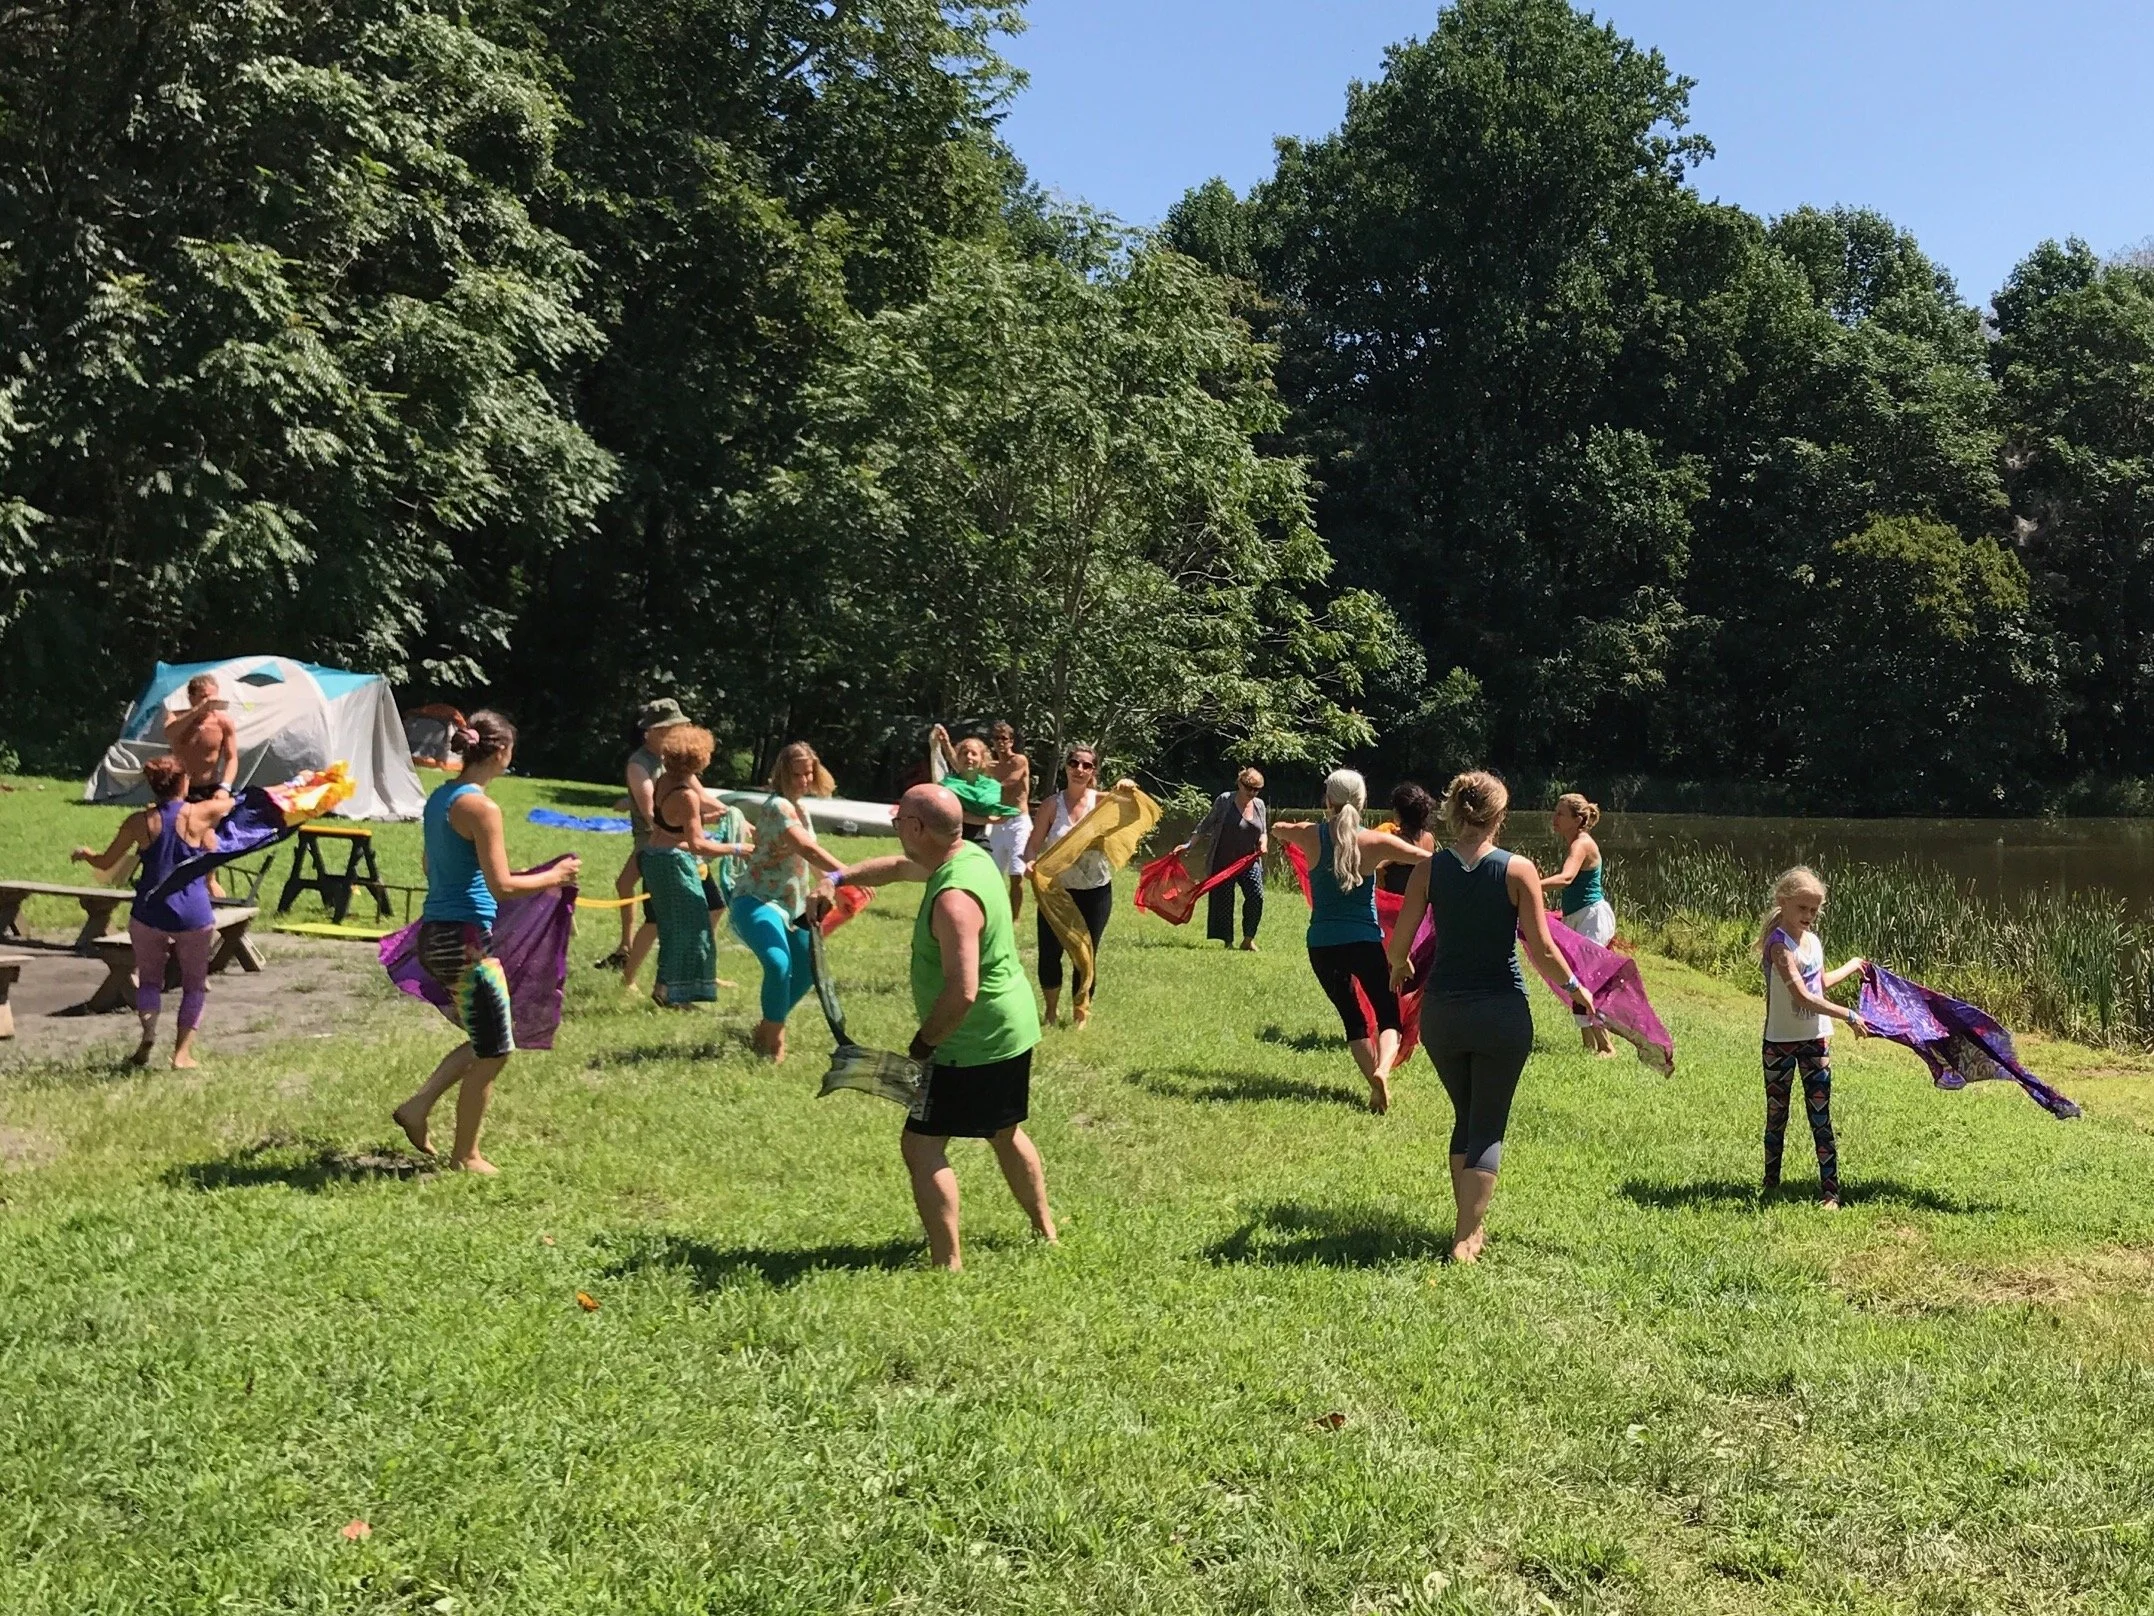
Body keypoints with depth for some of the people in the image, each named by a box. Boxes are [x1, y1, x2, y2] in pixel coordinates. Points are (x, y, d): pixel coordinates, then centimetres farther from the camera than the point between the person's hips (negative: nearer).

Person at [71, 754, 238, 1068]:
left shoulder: (140, 822, -2)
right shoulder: (201, 814, -5)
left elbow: (105, 863, 8)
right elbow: (238, 801, 14)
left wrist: (83, 854, 28)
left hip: (150, 912, 1)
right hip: (194, 914, -1)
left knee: (148, 978, 19)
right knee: (194, 983, 13)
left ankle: (147, 1038, -2)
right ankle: (182, 1051, 6)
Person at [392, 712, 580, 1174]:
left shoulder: (438, 798, 10)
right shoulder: (481, 807, -16)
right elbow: (501, 885, -19)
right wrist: (553, 876, -5)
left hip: (435, 933, 9)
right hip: (467, 939, -9)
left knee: (486, 1043, 21)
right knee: (493, 1052, 6)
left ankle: (418, 1107, 15)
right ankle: (465, 1155, 15)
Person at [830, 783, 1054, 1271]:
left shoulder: (954, 898, -27)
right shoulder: (970, 855, 3)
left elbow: (962, 992, -32)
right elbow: (897, 867, 22)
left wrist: (923, 1043, -19)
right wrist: (839, 878, 12)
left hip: (975, 1044, -10)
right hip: (1013, 1029, 10)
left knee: (922, 1145, -4)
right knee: (1006, 1134, 25)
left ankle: (947, 1264, -4)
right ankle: (1044, 1230, 39)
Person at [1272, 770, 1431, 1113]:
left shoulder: (1310, 837, -2)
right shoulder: (1375, 841, -7)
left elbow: (1279, 830, 21)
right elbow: (1432, 861, -8)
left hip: (1321, 945, 2)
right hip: (1365, 942, -2)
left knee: (1352, 1019, 16)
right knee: (1388, 1016, 6)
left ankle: (1375, 1085, 8)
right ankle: (1382, 1069, -21)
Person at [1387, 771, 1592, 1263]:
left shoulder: (1430, 868, -4)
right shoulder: (1518, 870, -9)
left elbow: (1399, 942, -1)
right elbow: (1542, 951, -9)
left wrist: (1398, 966, 22)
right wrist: (1575, 988, 9)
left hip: (1441, 1011, 3)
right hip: (1502, 1013, -3)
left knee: (1465, 1118, 21)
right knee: (1488, 1128, 8)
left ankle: (1471, 1226, 26)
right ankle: (1465, 1239, 3)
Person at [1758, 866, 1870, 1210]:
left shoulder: (1813, 940, 6)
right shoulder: (1779, 943, -18)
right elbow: (1802, 996, -27)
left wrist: (1852, 966, 36)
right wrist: (1849, 1016, -26)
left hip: (1816, 1039, 5)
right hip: (1781, 1040, -5)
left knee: (1821, 1117, 2)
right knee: (1776, 1114, 8)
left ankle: (1830, 1190, 4)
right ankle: (1771, 1184, 21)